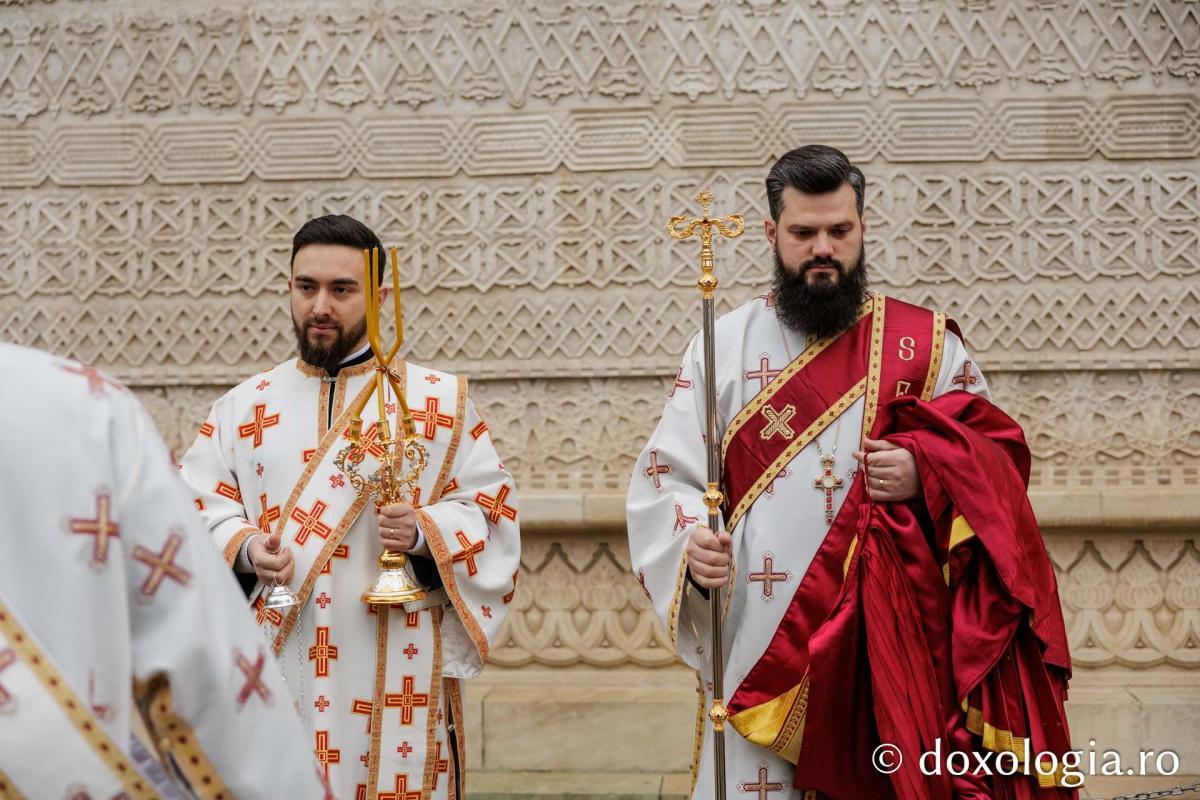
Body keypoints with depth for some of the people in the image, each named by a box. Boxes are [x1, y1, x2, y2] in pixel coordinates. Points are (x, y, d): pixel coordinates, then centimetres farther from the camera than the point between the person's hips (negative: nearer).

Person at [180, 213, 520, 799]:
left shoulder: (440, 400, 4)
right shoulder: (243, 406, 11)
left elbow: (490, 507, 1)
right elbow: (196, 508, 8)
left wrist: (424, 533, -17)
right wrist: (243, 548, -12)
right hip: (276, 663, 2)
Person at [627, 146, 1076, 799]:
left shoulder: (927, 344, 6)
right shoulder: (725, 344, 5)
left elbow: (996, 457, 5)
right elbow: (664, 477, 2)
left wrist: (925, 473, -15)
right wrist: (691, 546, -18)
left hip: (891, 641, 0)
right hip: (758, 642, 0)